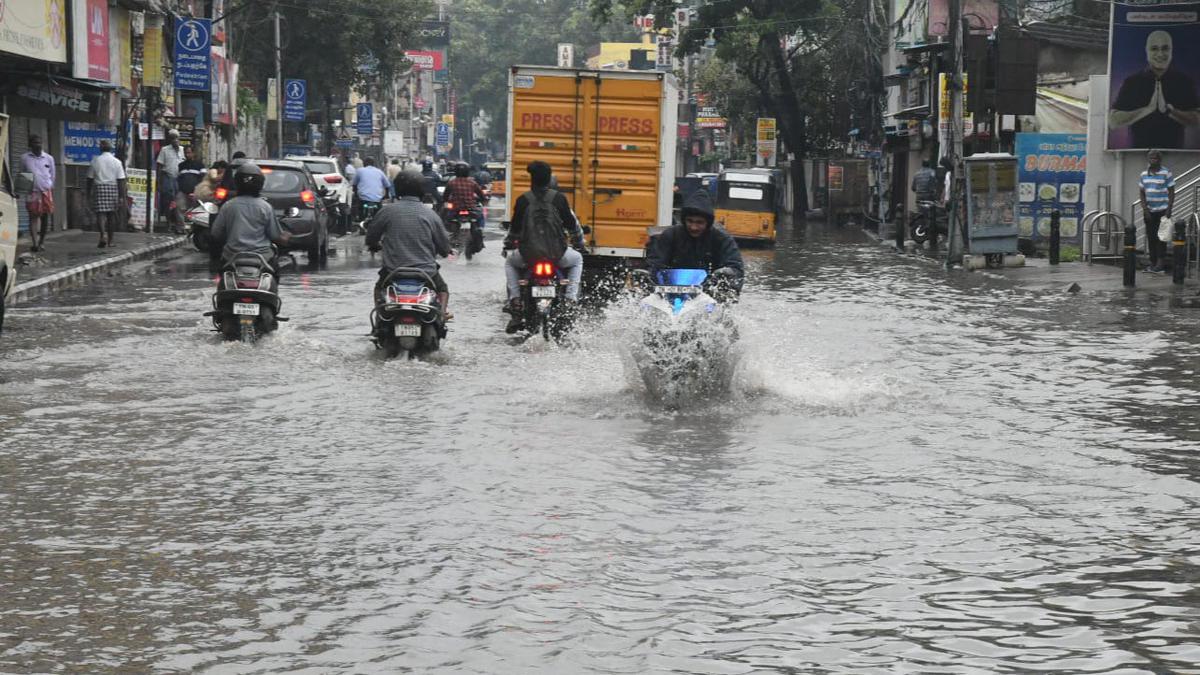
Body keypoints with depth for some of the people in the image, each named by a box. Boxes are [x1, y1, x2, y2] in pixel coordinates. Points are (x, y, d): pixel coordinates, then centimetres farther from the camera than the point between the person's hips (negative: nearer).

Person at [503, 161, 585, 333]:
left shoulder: (523, 200, -1)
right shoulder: (559, 198, -2)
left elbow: (515, 227, 7)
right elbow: (572, 224, 6)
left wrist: (508, 244, 28)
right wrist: (579, 243, 25)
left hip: (529, 254, 0)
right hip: (557, 254, 0)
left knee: (511, 262, 34)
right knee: (577, 260, 32)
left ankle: (515, 301, 16)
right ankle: (571, 298, 13)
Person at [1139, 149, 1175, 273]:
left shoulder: (1166, 173, -4)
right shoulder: (1144, 174, 9)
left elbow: (1171, 192, -4)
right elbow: (1142, 193, 12)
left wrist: (1169, 210, -12)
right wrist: (1144, 208, 0)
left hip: (1162, 210, -5)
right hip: (1149, 211, 5)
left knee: (1160, 236, -8)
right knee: (1150, 237, 5)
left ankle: (1160, 262, -7)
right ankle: (1152, 262, 11)